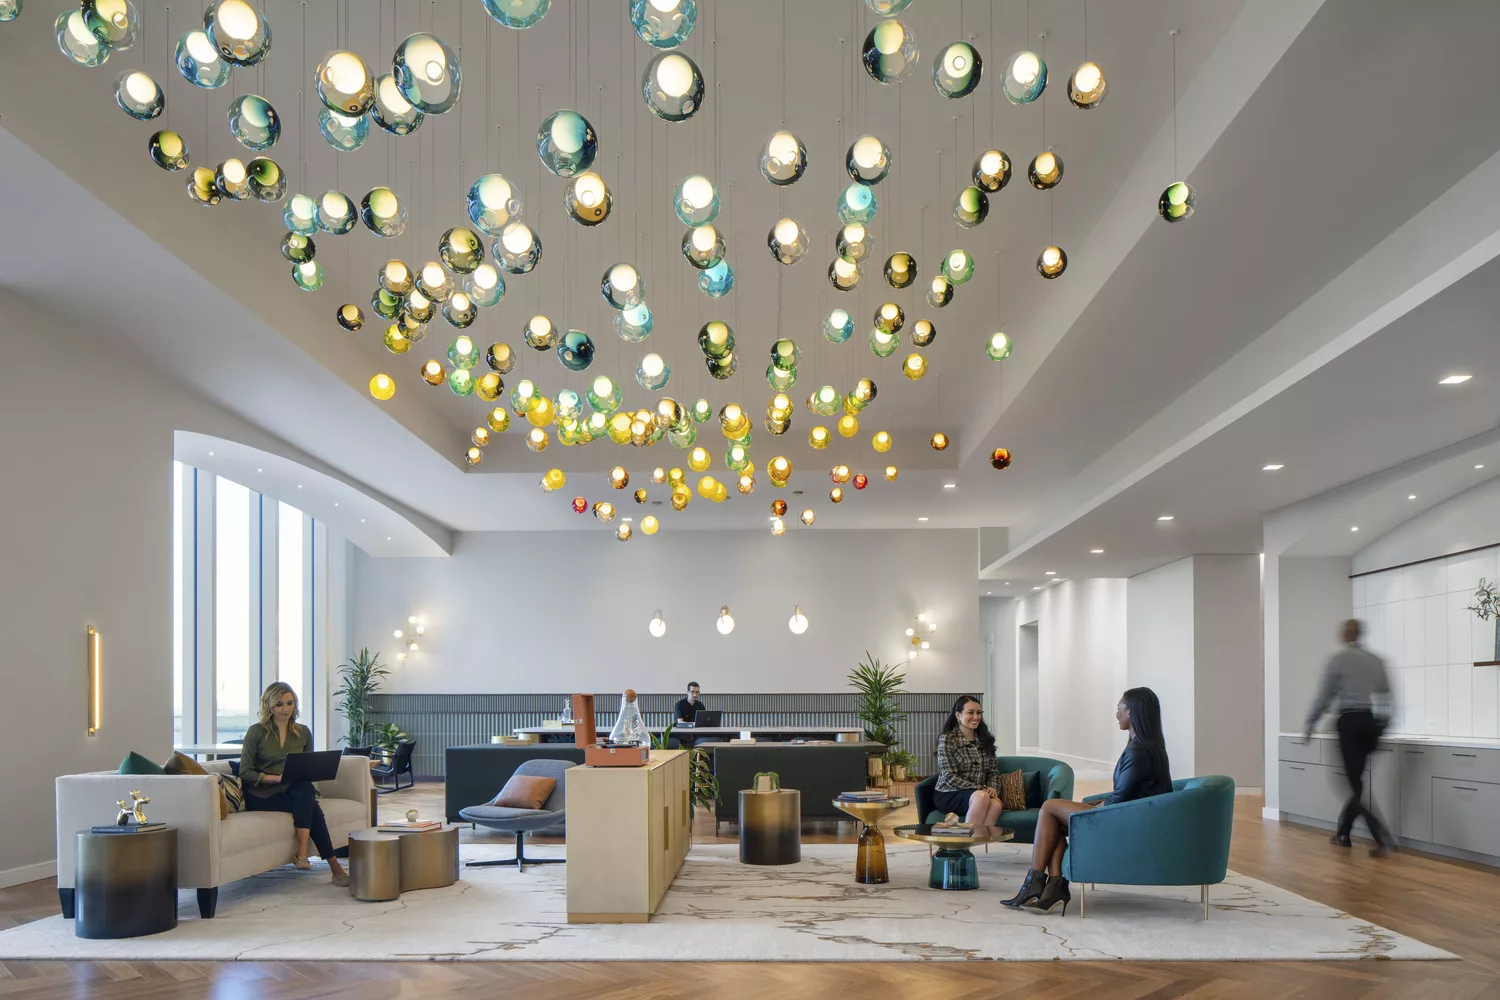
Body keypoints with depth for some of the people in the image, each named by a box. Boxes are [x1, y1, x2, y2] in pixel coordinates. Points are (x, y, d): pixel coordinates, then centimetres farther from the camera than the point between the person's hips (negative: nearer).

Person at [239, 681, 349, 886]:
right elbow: (245, 773, -5)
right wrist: (276, 778, -19)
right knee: (311, 807, -31)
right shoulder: (256, 732, 0)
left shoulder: (303, 733, 14)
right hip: (261, 795, -4)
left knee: (305, 790, -34)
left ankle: (302, 854, -38)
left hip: (294, 792, 4)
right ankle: (334, 867, -33)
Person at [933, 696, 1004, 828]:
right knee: (982, 797, -36)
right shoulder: (947, 739, -4)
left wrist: (993, 788, -9)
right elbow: (949, 777, -10)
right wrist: (981, 789, -16)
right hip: (948, 795, -4)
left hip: (976, 793, 4)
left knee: (996, 804, -32)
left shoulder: (985, 740, 14)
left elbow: (993, 772, 14)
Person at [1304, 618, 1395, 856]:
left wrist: (1309, 725, 5)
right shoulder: (1375, 660, 9)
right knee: (1357, 781, 16)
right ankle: (1343, 833, 25)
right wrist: (1382, 726, 20)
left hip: (1350, 722, -6)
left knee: (1357, 785, -4)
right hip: (1370, 722, 6)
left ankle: (1384, 840, -15)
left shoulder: (1338, 659, -6)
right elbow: (1386, 695, 11)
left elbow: (1324, 696, -6)